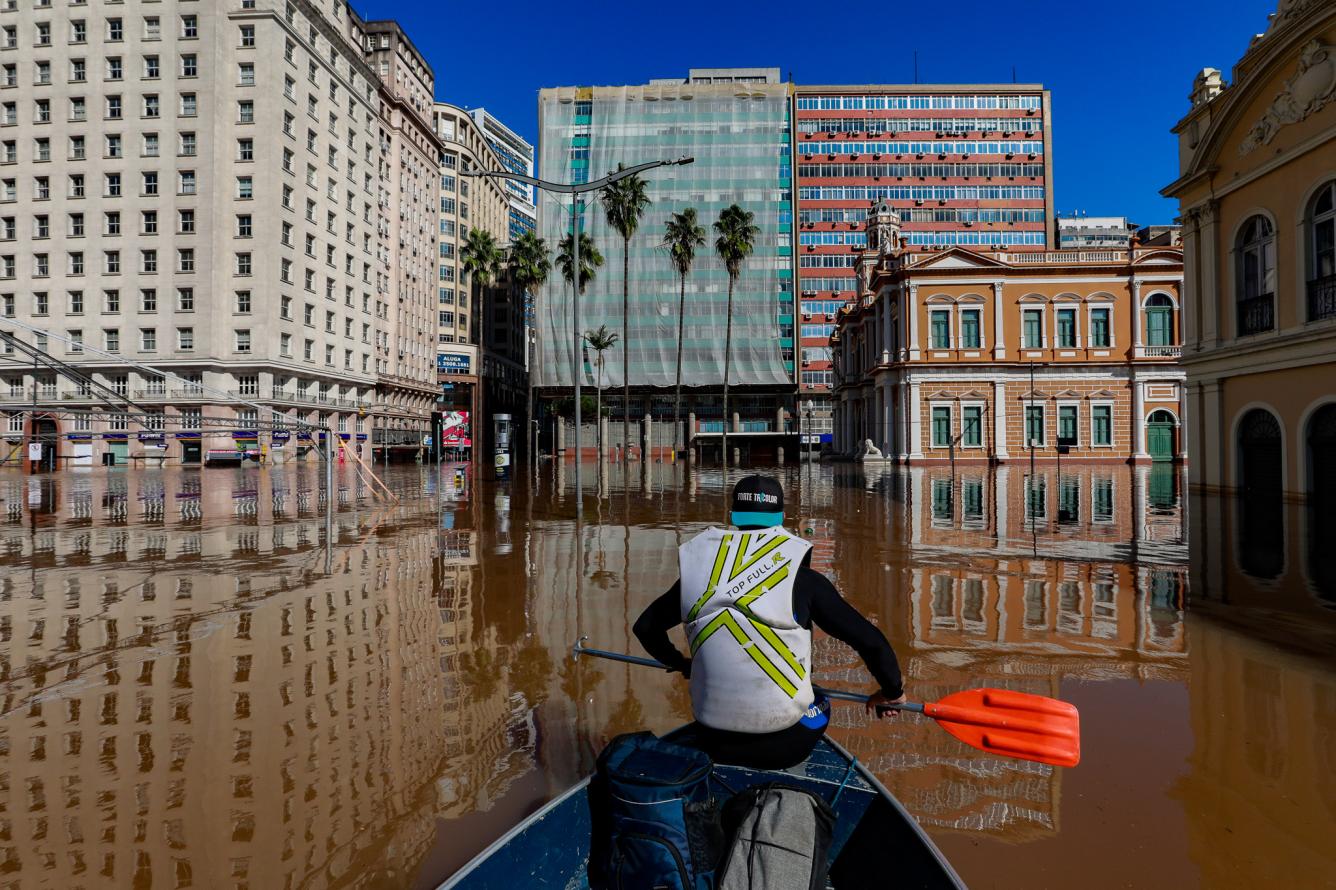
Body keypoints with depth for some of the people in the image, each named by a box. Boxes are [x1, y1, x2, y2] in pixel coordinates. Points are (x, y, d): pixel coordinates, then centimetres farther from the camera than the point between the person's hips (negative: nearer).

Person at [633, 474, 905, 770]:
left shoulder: (697, 572, 0)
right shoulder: (802, 579, -10)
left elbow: (644, 626, 13)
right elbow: (870, 640, -8)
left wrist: (679, 663, 31)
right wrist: (892, 692, 11)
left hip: (710, 743, 3)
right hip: (783, 747, -3)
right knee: (820, 703, 28)